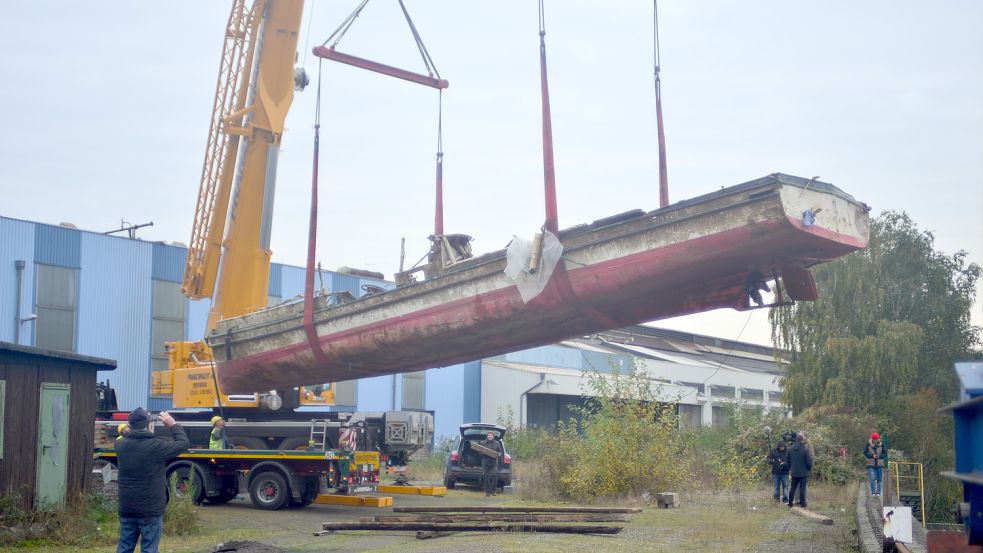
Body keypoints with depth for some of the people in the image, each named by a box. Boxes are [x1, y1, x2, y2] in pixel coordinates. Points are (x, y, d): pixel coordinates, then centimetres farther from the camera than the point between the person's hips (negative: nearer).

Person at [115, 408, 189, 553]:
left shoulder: (121, 446, -2)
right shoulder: (156, 446, -16)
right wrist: (173, 425, 7)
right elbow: (183, 443, -4)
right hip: (150, 511, -5)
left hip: (126, 510, 5)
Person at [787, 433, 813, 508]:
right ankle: (803, 503, 1)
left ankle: (790, 503, 18)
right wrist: (810, 469, 5)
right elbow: (809, 461, -12)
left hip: (794, 473, 4)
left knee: (793, 488, 13)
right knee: (802, 488, 0)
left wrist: (790, 469, 20)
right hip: (803, 472, -4)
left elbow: (788, 460, 9)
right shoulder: (805, 449, -15)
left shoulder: (790, 449, 1)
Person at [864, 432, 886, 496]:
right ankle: (873, 492, -9)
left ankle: (878, 492, 6)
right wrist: (872, 455, -17)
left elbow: (885, 453, -1)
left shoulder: (881, 444, -2)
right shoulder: (868, 444, -2)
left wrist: (879, 456, -20)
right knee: (872, 479, -12)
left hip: (879, 464, 1)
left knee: (879, 479, 2)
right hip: (871, 464, -1)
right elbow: (865, 452, -2)